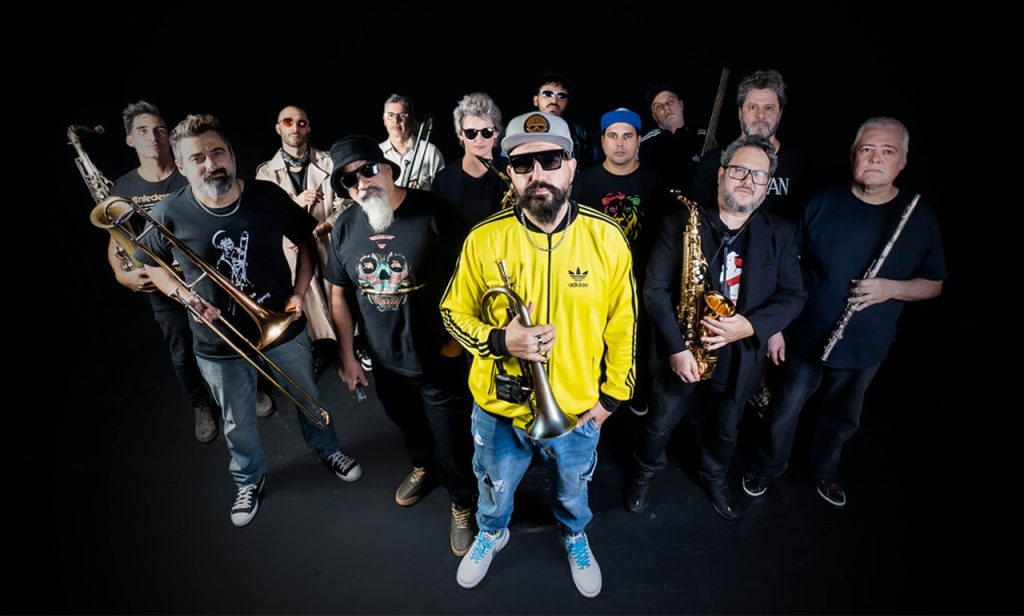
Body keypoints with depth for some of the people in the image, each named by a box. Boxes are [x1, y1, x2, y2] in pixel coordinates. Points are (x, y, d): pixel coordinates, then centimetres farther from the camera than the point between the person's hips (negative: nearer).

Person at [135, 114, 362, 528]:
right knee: (237, 422, 20)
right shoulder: (168, 214, -16)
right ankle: (249, 479, 49)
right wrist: (185, 296, -15)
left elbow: (306, 241, 0)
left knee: (308, 398, 22)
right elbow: (150, 265, 3)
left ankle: (327, 451, 51)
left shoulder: (267, 196, -15)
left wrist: (299, 292, -11)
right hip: (219, 343, 0)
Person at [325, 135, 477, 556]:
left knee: (452, 440, 10)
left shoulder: (432, 213, -18)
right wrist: (347, 356, 7)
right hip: (385, 361, 5)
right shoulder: (345, 229, -3)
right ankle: (422, 467, 60)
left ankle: (462, 504, 38)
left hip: (439, 359, -4)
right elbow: (340, 295, 6)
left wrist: (458, 336, -13)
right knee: (408, 425, 28)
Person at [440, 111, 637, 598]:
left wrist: (612, 395, -1)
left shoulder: (606, 238, -15)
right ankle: (491, 533, 62)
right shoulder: (483, 239, -16)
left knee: (573, 490, 29)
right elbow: (454, 312, -5)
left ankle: (575, 536, 63)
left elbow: (623, 324, -4)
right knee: (494, 488, 27)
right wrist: (498, 340, -23)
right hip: (499, 407, 0)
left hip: (578, 409, 1)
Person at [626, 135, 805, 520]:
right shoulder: (681, 223, -11)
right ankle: (645, 473, 46)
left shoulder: (780, 234, -2)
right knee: (659, 424, 16)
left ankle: (715, 478, 53)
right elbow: (655, 288, -15)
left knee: (726, 429, 24)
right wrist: (677, 347, -21)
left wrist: (751, 326, -22)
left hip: (741, 356, 3)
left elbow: (793, 295, -4)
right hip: (684, 351, -2)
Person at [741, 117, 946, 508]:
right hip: (806, 337, -1)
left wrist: (891, 288, -20)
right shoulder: (823, 203, -9)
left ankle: (824, 469, 47)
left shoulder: (920, 216, -5)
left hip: (866, 348, 2)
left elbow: (934, 284, 2)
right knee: (785, 410, 13)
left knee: (843, 418, 21)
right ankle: (768, 466, 38)